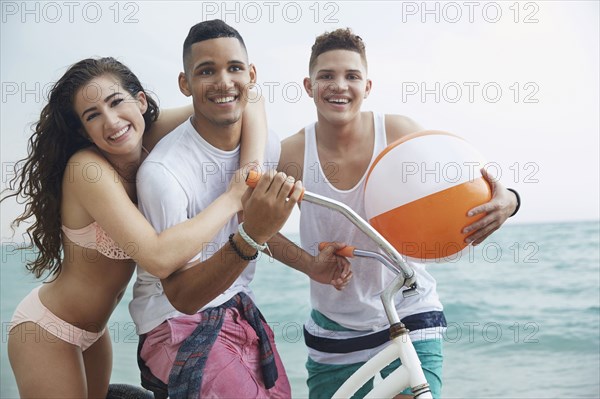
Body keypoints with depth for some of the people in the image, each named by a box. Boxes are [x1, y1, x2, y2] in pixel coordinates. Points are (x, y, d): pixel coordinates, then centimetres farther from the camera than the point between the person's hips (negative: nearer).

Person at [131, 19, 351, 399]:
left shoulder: (267, 144, -3)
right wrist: (251, 236, -38)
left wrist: (308, 265, 5)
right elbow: (182, 296, -25)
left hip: (239, 308, 7)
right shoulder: (162, 171, -23)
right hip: (179, 322, -6)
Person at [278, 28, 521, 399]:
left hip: (409, 320, -1)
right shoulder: (292, 153, -12)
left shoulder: (399, 132, -12)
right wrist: (310, 262, -19)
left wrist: (505, 200, -24)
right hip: (333, 332, 1)